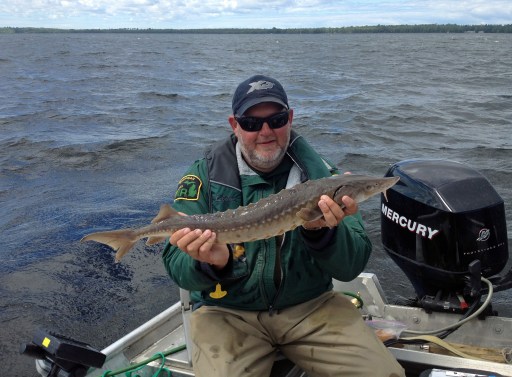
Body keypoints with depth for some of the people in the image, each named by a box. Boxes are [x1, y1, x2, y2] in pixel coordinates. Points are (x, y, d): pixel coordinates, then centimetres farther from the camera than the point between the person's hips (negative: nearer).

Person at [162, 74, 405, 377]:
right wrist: (211, 263, -32)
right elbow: (177, 266, -9)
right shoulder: (206, 175, -6)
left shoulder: (319, 173, -4)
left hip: (312, 304, 1)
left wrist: (322, 230, -30)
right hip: (229, 311, -1)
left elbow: (352, 266, -9)